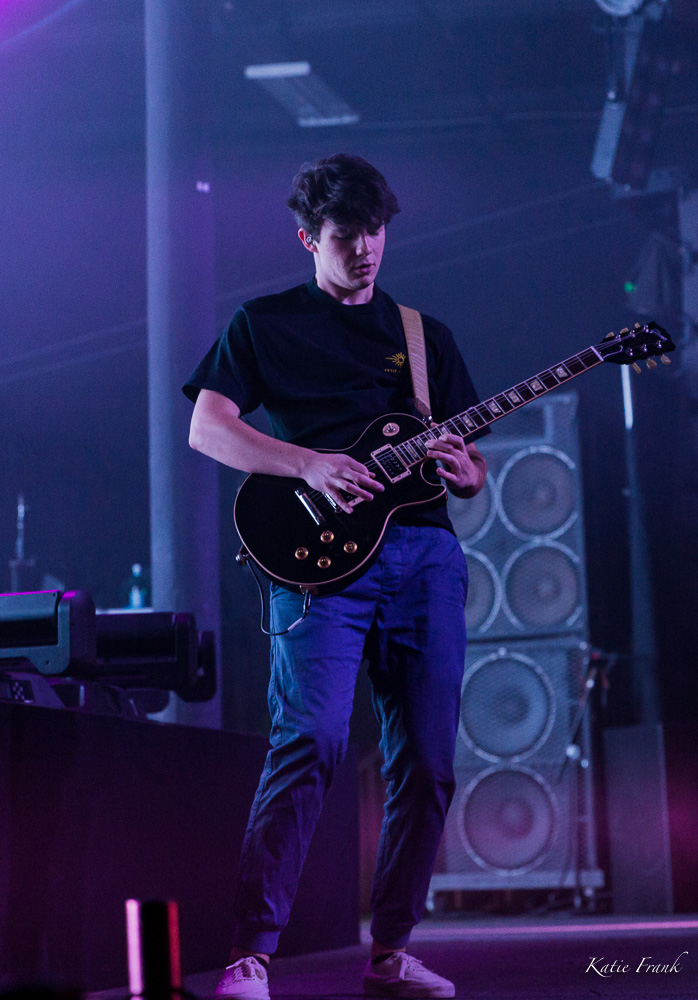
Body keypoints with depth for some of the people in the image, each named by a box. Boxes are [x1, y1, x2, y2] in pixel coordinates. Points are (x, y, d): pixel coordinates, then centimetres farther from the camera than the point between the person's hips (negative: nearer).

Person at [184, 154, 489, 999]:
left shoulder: (426, 335, 22)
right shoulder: (266, 323, 11)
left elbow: (467, 457, 22)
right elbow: (206, 429, 0)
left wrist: (466, 471, -3)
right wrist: (307, 463, -14)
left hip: (426, 554, 5)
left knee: (427, 760, 2)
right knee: (312, 739, -19)